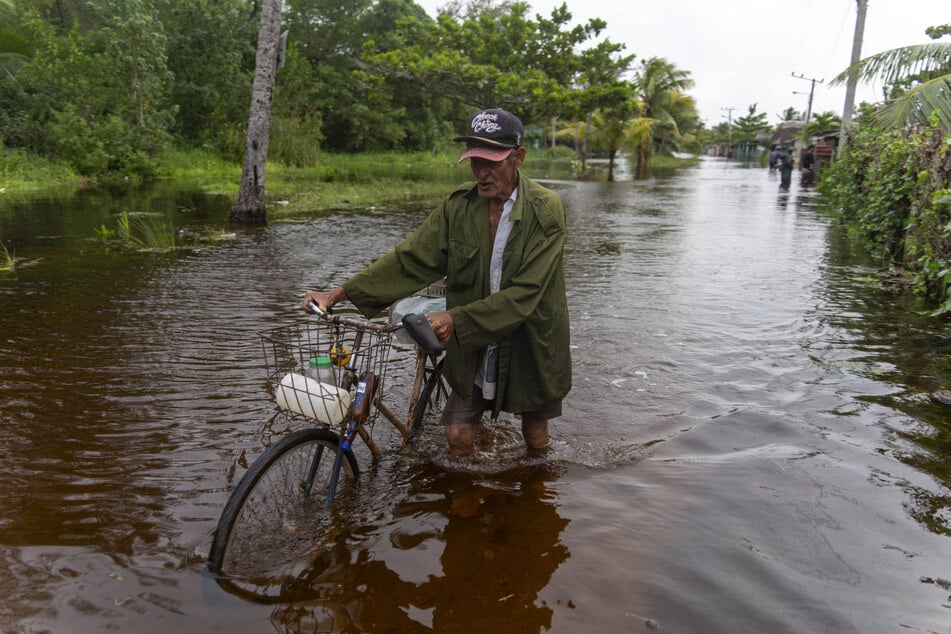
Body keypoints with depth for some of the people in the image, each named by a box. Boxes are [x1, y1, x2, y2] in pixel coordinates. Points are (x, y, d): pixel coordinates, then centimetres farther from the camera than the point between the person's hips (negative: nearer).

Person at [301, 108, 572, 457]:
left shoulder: (546, 211, -19)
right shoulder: (459, 205, -8)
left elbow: (523, 293, -25)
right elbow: (411, 259, -12)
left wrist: (457, 319, -33)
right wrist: (340, 293, -21)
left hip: (530, 345, -2)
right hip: (475, 348, 2)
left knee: (535, 438, 15)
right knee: (458, 438, 3)